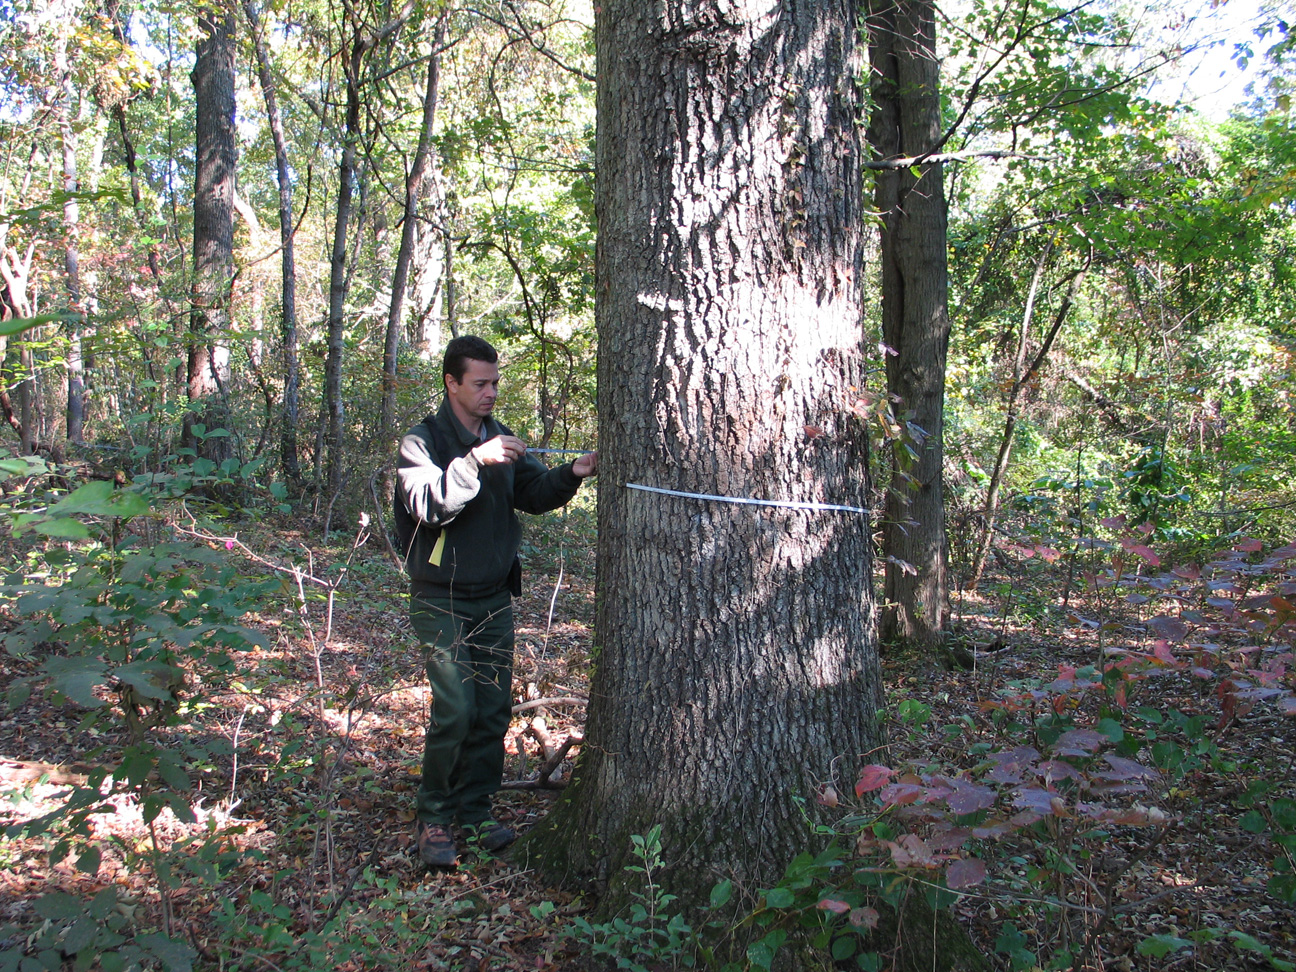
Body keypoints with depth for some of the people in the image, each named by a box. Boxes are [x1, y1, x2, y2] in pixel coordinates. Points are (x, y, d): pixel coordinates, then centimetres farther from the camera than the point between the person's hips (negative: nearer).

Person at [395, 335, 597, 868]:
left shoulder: (500, 439, 9)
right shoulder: (423, 440, -9)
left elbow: (534, 493, 4)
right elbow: (428, 506, -24)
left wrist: (570, 474, -15)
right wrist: (476, 461, -35)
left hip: (495, 598, 6)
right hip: (442, 599, -5)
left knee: (495, 709, 6)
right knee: (456, 710, -11)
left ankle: (474, 811, 21)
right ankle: (433, 818, 6)